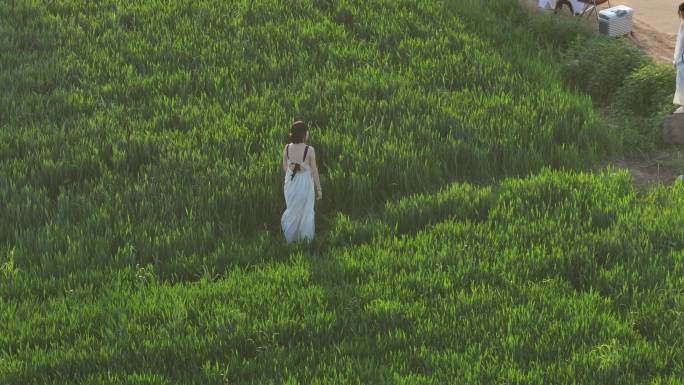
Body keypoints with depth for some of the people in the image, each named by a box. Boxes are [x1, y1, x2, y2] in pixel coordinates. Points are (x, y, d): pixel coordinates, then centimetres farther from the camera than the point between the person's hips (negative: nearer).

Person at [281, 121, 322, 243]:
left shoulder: (287, 148, -8)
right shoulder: (309, 150, -18)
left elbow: (285, 167, 3)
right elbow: (314, 170, -11)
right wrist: (319, 188, -1)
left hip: (290, 182, 3)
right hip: (305, 182, -3)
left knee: (292, 209, 21)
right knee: (306, 211, 15)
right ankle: (305, 237, 22)